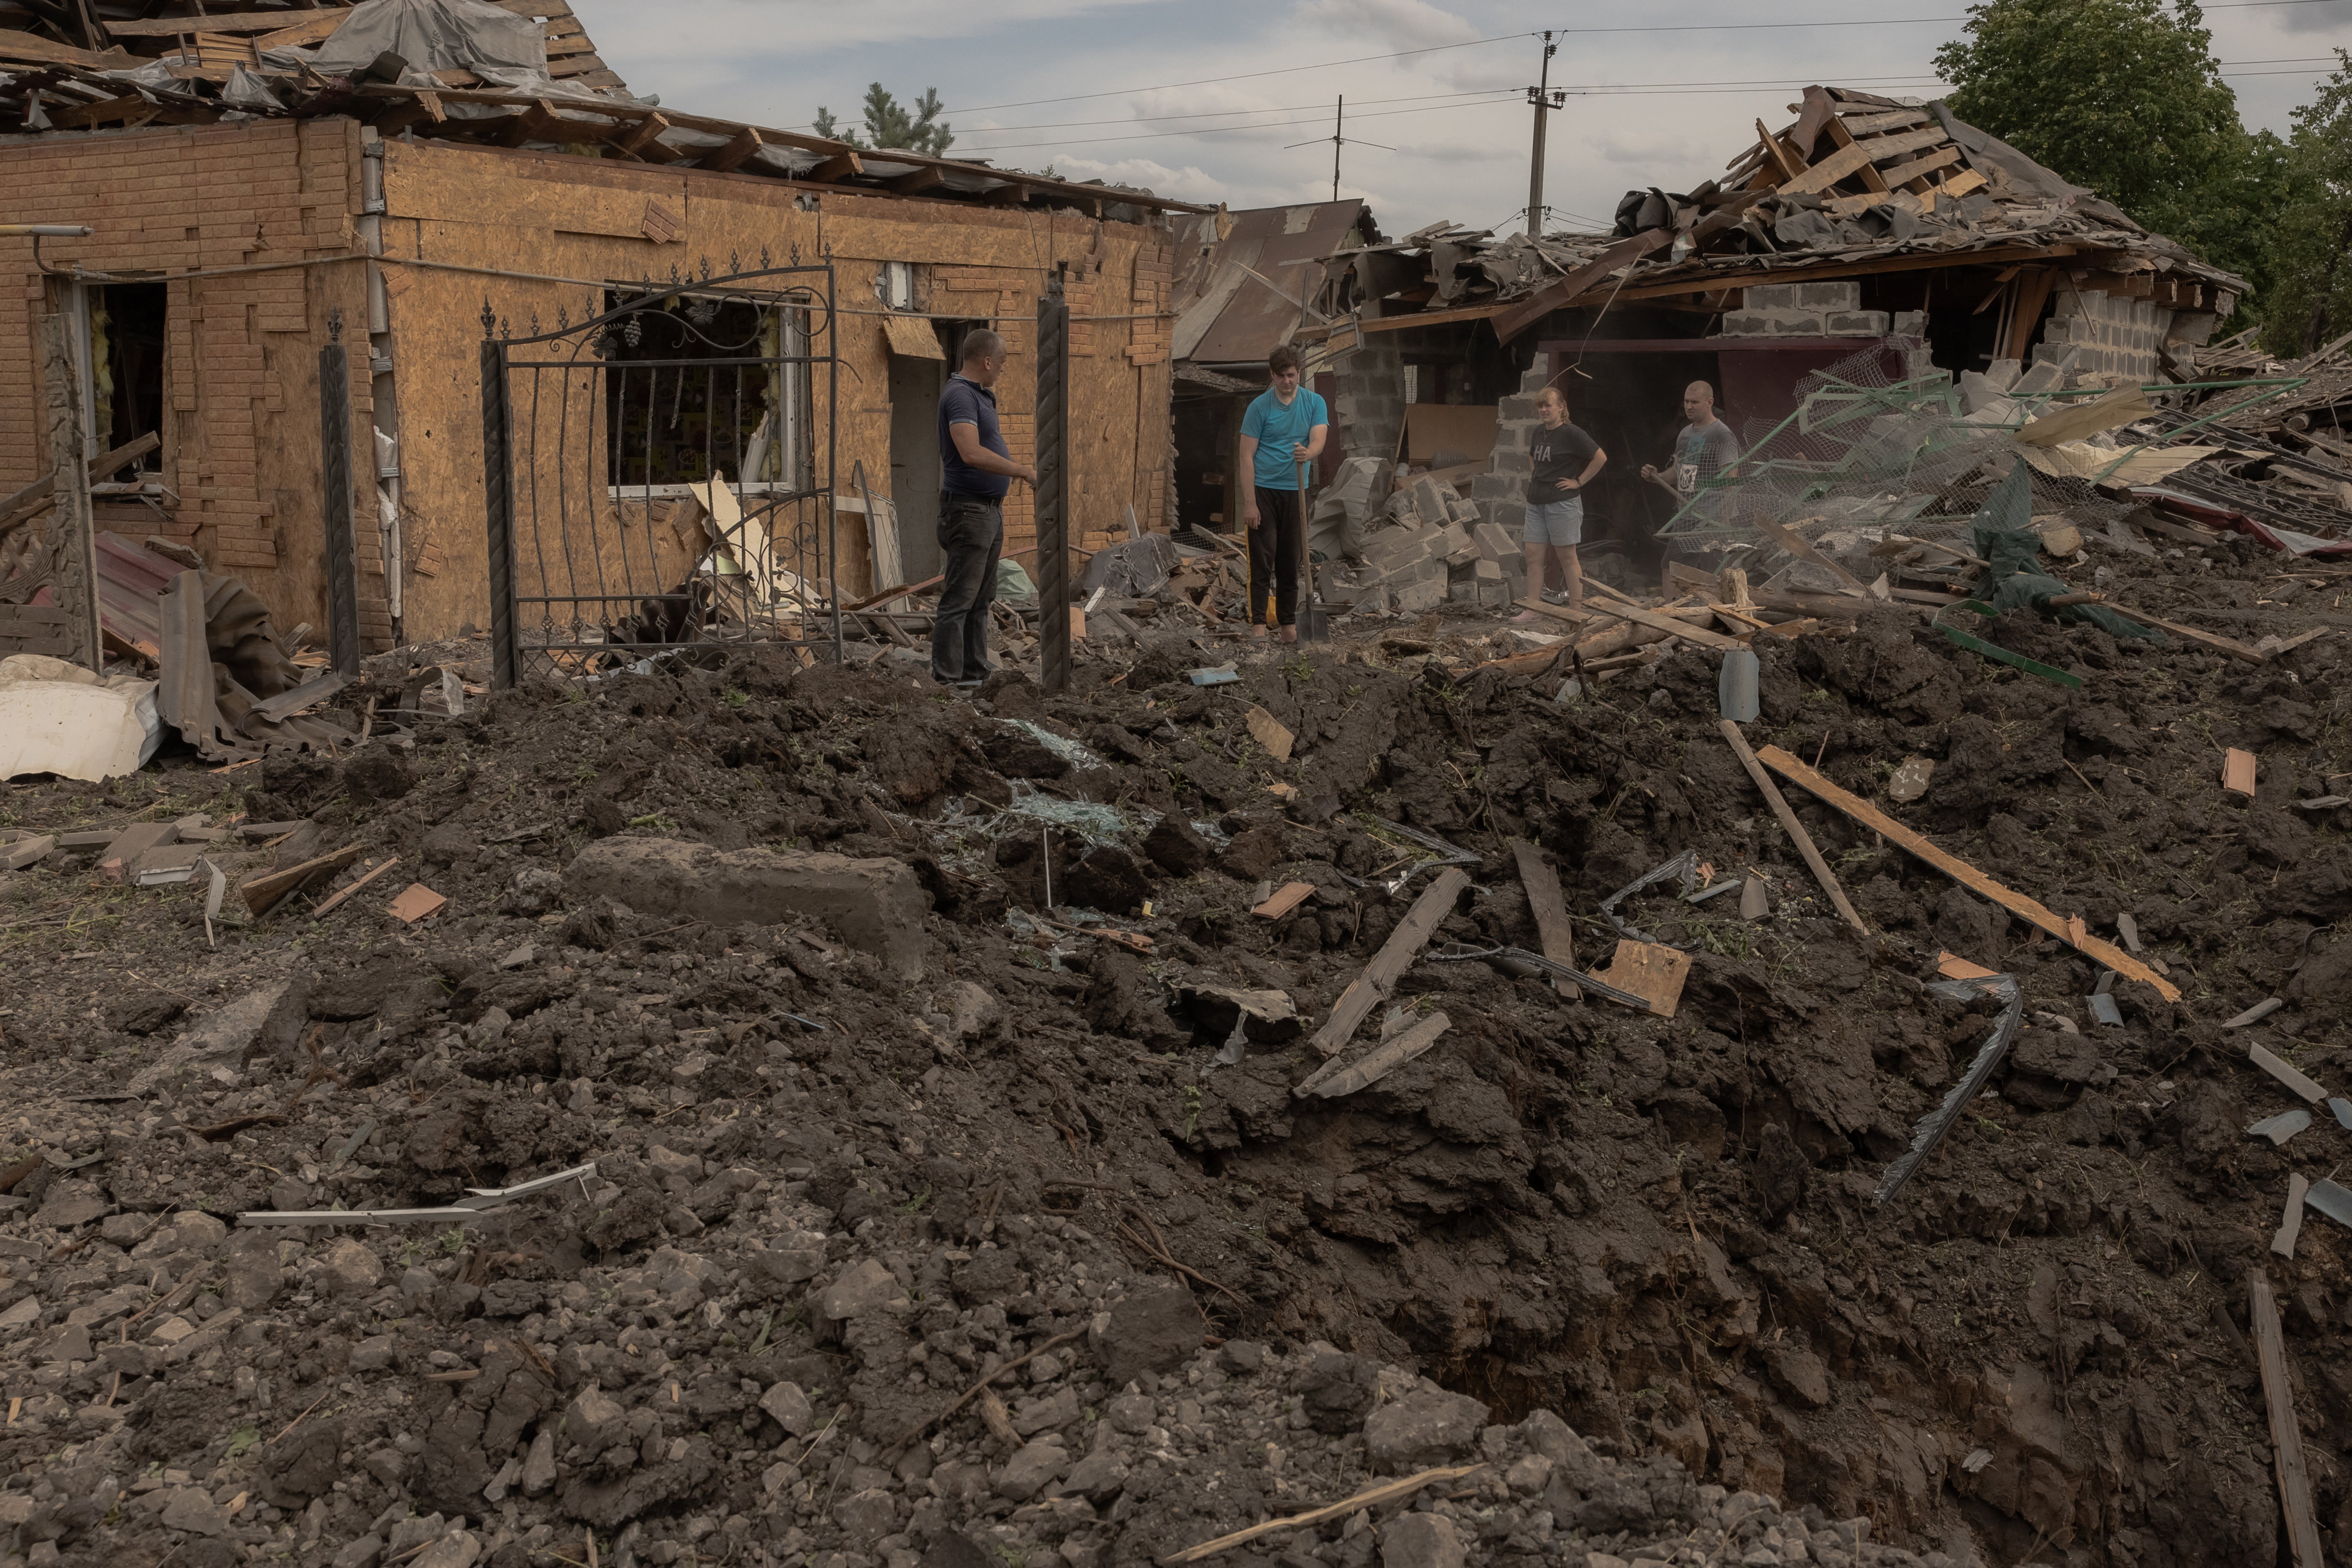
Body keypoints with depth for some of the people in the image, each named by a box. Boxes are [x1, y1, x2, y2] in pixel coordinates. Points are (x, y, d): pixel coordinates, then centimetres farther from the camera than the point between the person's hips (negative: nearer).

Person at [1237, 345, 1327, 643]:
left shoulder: (1315, 403, 4)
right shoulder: (1260, 406, -4)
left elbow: (1319, 442, -9)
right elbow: (1247, 456, -6)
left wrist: (1307, 454, -35)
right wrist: (1250, 502, -13)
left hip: (1295, 492, 3)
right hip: (1264, 490, -3)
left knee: (1291, 562, 8)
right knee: (1263, 559, -6)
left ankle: (1288, 624, 16)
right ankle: (1258, 623, -4)